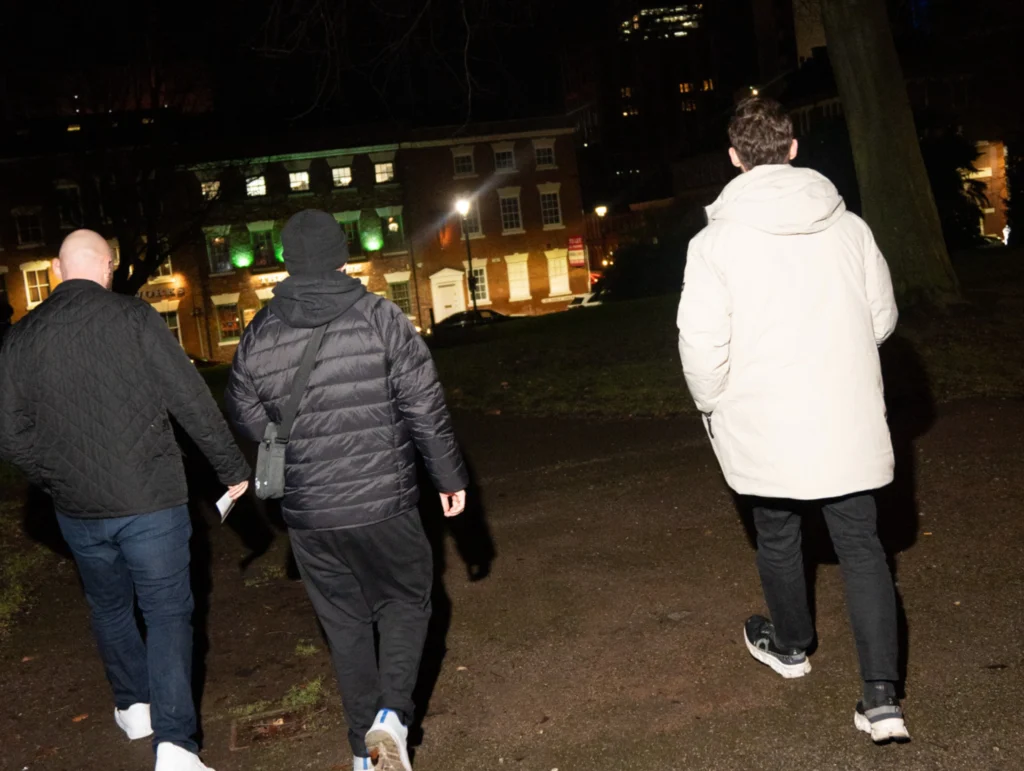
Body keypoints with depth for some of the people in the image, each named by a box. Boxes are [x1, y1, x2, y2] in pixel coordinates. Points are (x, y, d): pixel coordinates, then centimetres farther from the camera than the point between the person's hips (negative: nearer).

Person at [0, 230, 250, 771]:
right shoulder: (134, 318, -10)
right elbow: (191, 401, -12)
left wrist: (56, 483, 18)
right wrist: (232, 467, -2)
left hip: (77, 508, 4)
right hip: (149, 499, -4)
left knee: (110, 609, 24)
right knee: (167, 611, 4)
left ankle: (134, 706, 40)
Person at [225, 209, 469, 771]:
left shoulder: (258, 336, 0)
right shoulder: (379, 317, -8)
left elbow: (247, 422, 8)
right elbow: (426, 409, -8)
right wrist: (450, 477, 3)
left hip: (307, 513, 3)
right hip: (382, 503, -2)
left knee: (345, 624, 16)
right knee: (405, 601, 17)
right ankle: (391, 712, -2)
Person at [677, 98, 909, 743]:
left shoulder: (718, 240, -11)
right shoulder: (848, 225, -1)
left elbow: (702, 342, -14)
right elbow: (883, 318, 8)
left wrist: (712, 405, 5)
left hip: (764, 425, -2)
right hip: (847, 422, 2)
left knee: (778, 537, 19)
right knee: (861, 545, 9)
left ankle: (791, 646, 42)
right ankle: (882, 697, 3)